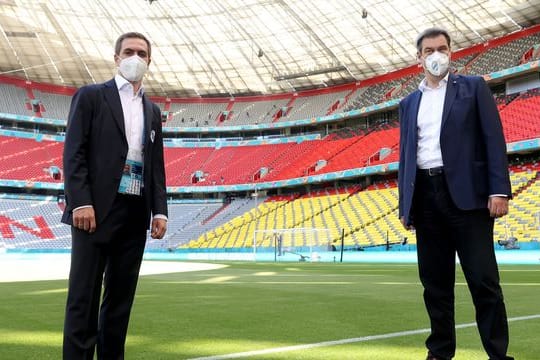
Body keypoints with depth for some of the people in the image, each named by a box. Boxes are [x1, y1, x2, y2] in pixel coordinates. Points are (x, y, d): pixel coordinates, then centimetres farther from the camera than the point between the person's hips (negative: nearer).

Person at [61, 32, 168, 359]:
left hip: (136, 214, 5)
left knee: (121, 296, 9)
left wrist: (160, 211, 6)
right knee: (84, 296, -2)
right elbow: (74, 152, -5)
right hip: (97, 210, -5)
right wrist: (81, 203, -15)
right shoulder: (91, 96, 3)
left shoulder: (153, 111, 19)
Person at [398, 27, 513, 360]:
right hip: (426, 196, 4)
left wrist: (499, 190, -11)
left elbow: (494, 138, -1)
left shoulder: (474, 87, 8)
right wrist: (405, 205, 9)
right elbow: (405, 155, 15)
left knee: (484, 280, -3)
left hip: (466, 193, -4)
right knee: (435, 281, 8)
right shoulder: (409, 103, 18)